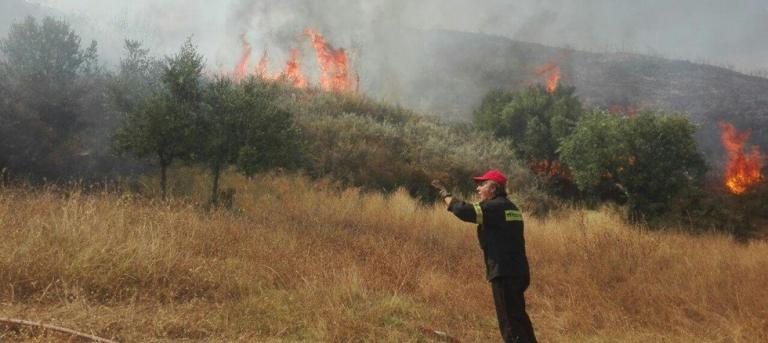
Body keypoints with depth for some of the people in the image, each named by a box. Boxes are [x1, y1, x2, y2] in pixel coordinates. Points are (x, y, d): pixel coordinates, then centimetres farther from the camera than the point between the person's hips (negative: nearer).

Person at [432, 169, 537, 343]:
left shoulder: (495, 207, -14)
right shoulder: (510, 207, 14)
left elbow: (464, 211, -20)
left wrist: (444, 193, -9)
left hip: (505, 274, -10)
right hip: (518, 271, 10)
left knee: (509, 321, -5)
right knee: (517, 316, 21)